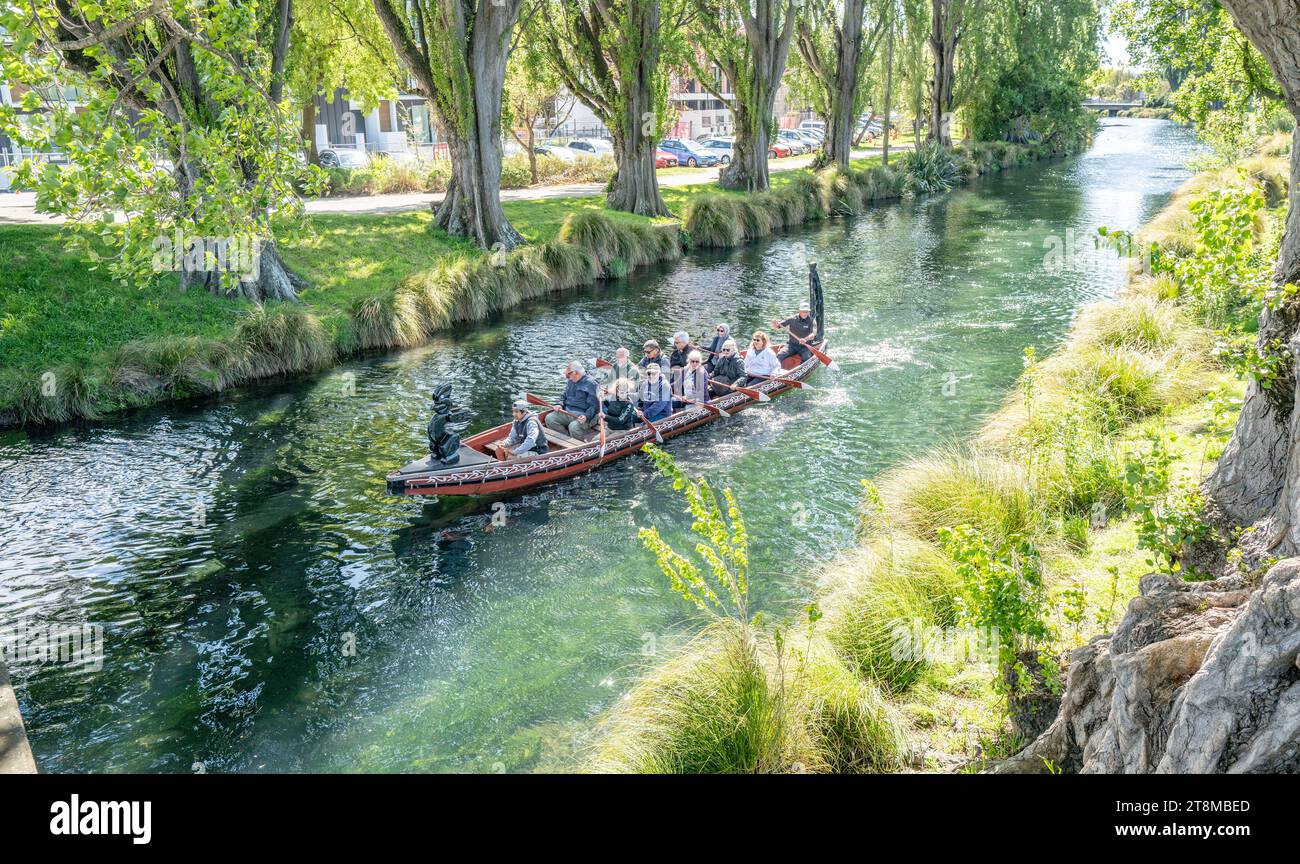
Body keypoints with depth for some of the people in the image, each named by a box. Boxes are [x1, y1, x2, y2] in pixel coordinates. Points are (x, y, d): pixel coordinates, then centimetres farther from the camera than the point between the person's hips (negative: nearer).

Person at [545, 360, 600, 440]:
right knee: (549, 418, -10)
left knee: (573, 426, -37)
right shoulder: (571, 381, 15)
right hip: (567, 412, 8)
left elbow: (594, 406, -15)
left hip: (583, 415, -8)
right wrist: (560, 405, 5)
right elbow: (564, 396, 27)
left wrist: (586, 416, -30)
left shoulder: (590, 383, -11)